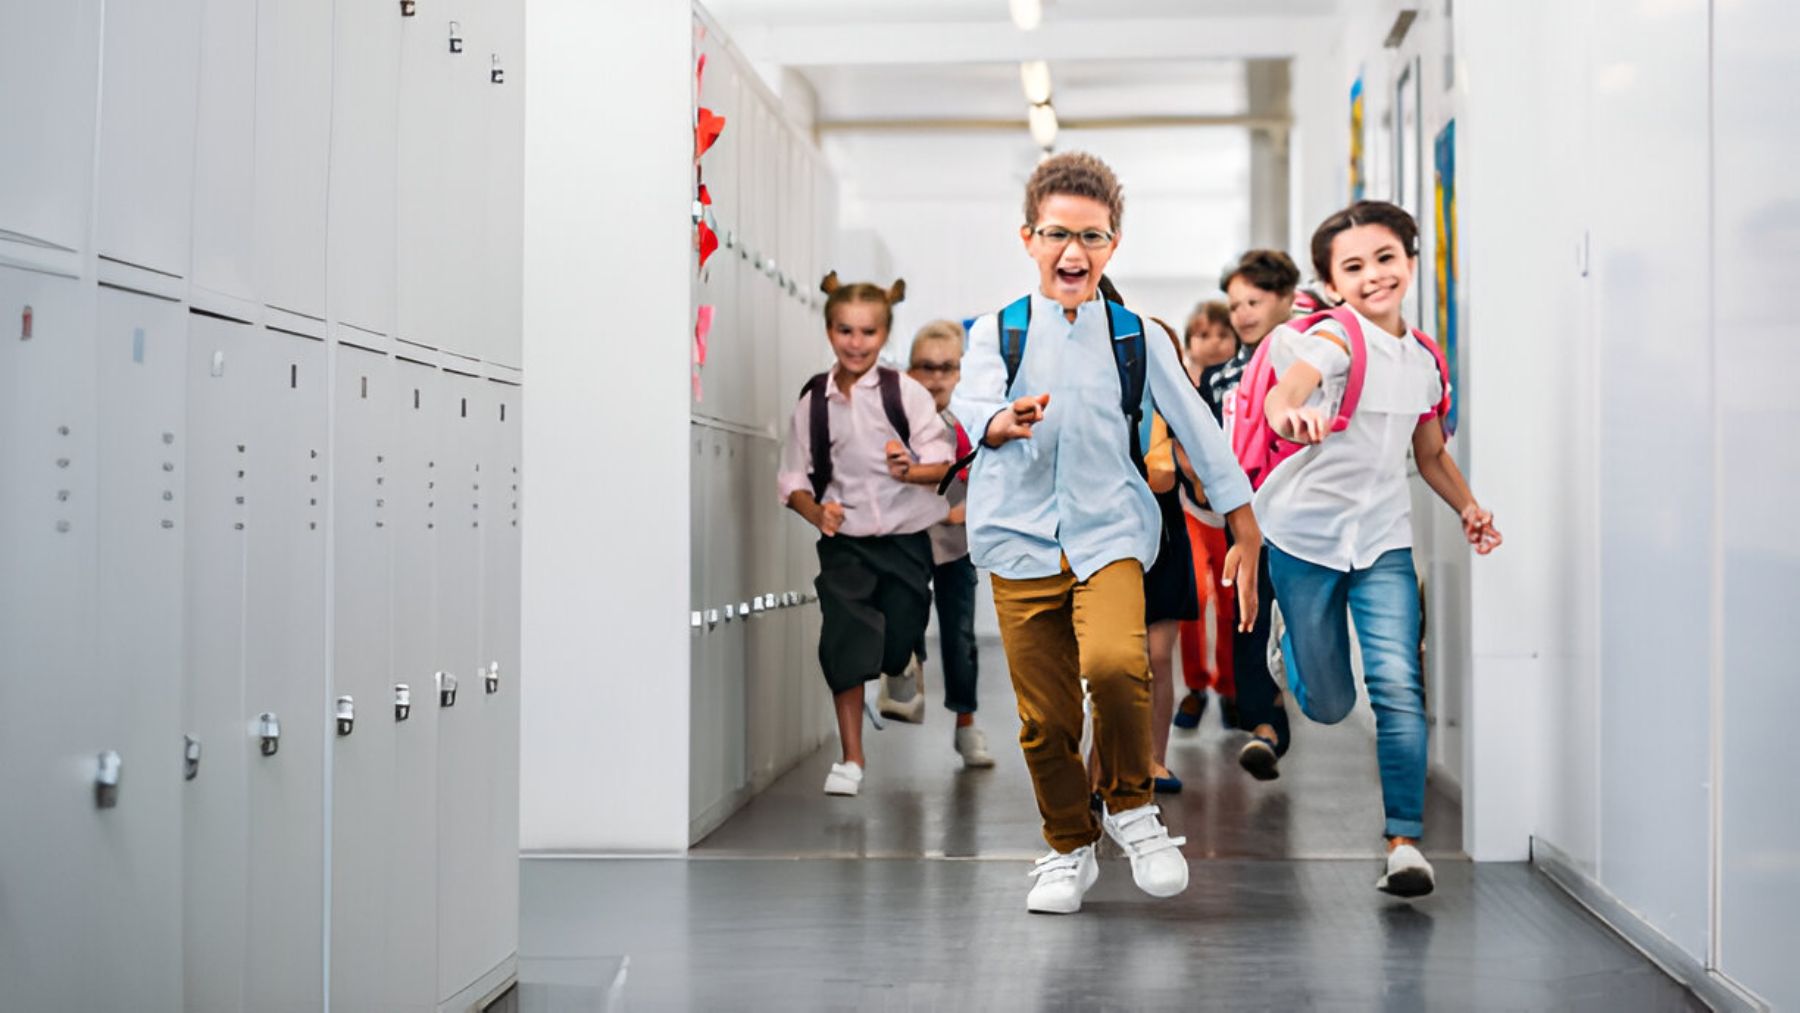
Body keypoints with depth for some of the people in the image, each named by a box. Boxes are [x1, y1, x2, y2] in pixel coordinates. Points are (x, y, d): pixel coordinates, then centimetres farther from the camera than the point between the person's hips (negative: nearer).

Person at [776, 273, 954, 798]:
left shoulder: (905, 391, -6)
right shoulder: (813, 400, 0)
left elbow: (942, 460, -7)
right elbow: (793, 475, 4)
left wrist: (911, 470, -27)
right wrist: (815, 511, -14)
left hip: (905, 538, -1)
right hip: (845, 542, 1)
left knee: (899, 649, 7)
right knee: (844, 641, -10)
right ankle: (851, 758, 2)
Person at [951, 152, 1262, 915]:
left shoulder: (1136, 337, 4)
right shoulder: (997, 331, 2)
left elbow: (1198, 431, 8)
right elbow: (971, 402, -17)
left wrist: (1247, 536, 6)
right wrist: (1005, 422, -42)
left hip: (1109, 532, 0)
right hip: (1021, 539, 1)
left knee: (1115, 663, -26)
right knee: (1044, 715, 2)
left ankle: (1131, 805, 0)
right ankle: (1068, 848, 25)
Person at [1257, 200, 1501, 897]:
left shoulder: (1426, 360, 7)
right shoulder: (1335, 339, -12)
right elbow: (1287, 387, -34)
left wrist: (1468, 507, 4)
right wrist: (1289, 413, -58)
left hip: (1383, 538, 4)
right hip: (1304, 533, -4)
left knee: (1397, 683, -14)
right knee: (1328, 705, 6)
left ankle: (1405, 840, -6)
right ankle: (1288, 641, 43)